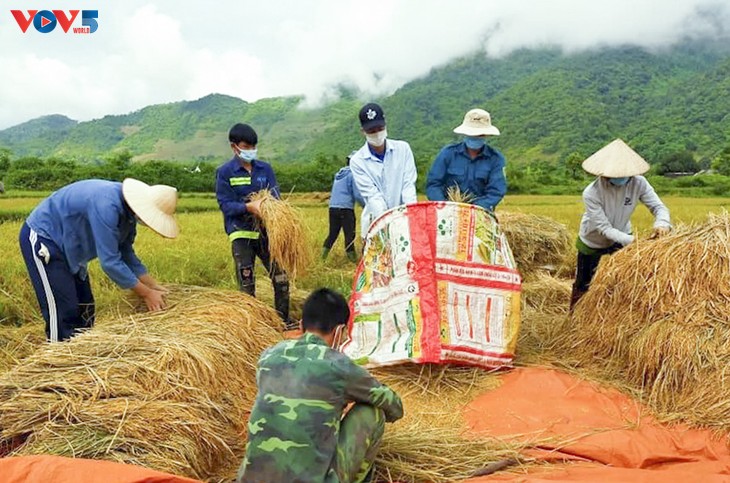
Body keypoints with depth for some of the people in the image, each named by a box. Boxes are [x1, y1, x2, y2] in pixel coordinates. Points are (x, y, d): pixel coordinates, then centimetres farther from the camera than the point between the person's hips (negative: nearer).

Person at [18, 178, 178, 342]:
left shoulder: (128, 211, -6)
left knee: (85, 309, 10)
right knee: (63, 312, -12)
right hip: (40, 237, -9)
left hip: (66, 245, 9)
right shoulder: (107, 205, -34)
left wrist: (154, 286, 1)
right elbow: (110, 262, -32)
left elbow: (126, 253, 6)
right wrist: (146, 293, -23)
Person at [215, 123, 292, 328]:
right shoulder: (224, 172, -1)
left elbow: (275, 196, 5)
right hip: (241, 234, -3)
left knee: (281, 278, 3)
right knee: (246, 284, 4)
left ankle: (284, 321, 19)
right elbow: (225, 204, -8)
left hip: (266, 231, 3)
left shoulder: (265, 168, 8)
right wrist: (249, 206, -24)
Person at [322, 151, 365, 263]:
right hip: (346, 208, -7)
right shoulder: (353, 174, -6)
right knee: (349, 234, 0)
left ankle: (324, 252, 5)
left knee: (333, 233, 12)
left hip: (332, 207, 7)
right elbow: (357, 195, -10)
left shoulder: (339, 174, 18)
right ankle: (352, 256, 3)